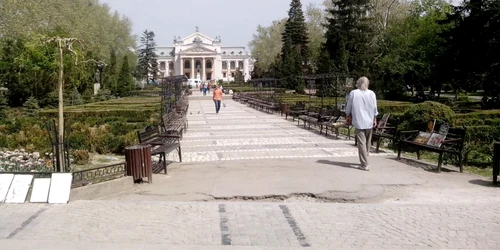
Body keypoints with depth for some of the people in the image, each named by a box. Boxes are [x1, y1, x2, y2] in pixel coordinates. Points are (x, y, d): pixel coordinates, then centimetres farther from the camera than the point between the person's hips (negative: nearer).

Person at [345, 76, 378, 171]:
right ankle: (365, 161, 29)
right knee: (368, 142, 17)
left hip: (358, 122, -2)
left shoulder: (353, 93, -4)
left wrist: (348, 117, 19)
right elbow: (375, 109, 2)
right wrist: (375, 120, 13)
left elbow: (348, 108, 3)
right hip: (369, 122, 2)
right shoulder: (372, 94, -1)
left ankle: (365, 164, -7)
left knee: (361, 143, -3)